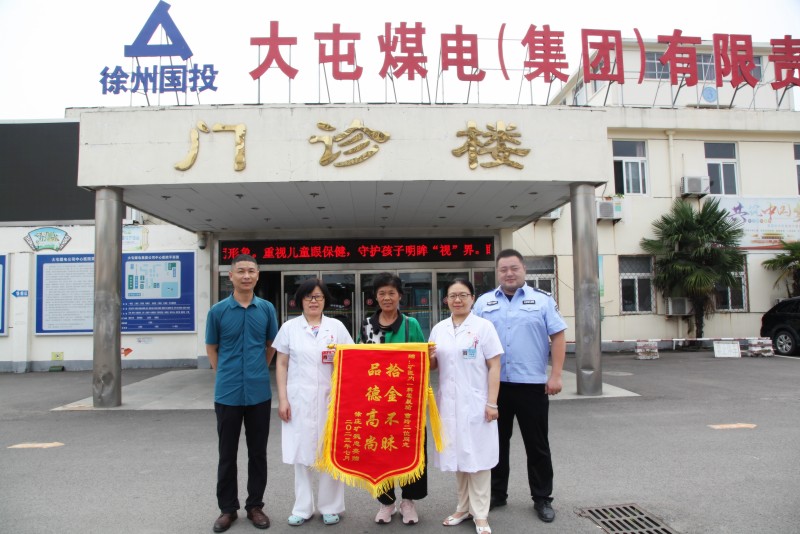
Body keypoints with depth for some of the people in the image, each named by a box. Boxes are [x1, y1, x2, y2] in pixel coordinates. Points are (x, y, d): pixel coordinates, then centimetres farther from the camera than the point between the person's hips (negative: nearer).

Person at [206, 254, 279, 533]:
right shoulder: (218, 310, -4)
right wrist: (223, 375, 5)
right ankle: (228, 508, 24)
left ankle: (255, 505, 25)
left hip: (259, 393, 1)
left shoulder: (267, 309, 0)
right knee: (227, 453, 10)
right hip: (227, 393, -1)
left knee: (258, 452, 10)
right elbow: (211, 347, 7)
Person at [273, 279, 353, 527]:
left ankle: (330, 506, 20)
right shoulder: (290, 327, 5)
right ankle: (303, 508, 20)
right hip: (299, 400, 0)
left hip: (330, 399, 0)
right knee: (301, 453, 6)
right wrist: (282, 399, -2)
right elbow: (281, 364, 4)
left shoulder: (337, 327, 5)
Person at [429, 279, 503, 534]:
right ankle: (464, 507, 26)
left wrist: (492, 402, -12)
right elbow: (432, 364, 16)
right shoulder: (439, 329, 9)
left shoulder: (484, 326, -4)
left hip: (475, 403, -4)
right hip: (449, 403, 4)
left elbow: (494, 366, -6)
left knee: (476, 456, 2)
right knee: (457, 455, 12)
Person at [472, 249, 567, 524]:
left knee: (537, 445, 8)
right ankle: (496, 493, 27)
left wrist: (556, 375, -8)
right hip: (494, 385, 2)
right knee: (496, 442, 13)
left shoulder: (542, 299, 1)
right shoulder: (483, 302, 7)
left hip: (532, 384, -2)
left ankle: (542, 499, 22)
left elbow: (558, 336, -2)